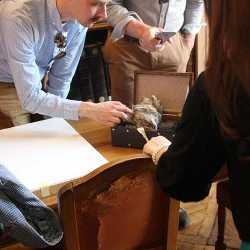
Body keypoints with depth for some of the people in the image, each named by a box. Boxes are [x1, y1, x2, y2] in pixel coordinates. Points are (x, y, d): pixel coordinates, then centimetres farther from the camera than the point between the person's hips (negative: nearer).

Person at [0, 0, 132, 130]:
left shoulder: (80, 18, -18)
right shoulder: (19, 17, -36)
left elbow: (61, 78, -8)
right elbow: (29, 97, -36)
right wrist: (89, 110, -40)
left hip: (36, 84, 5)